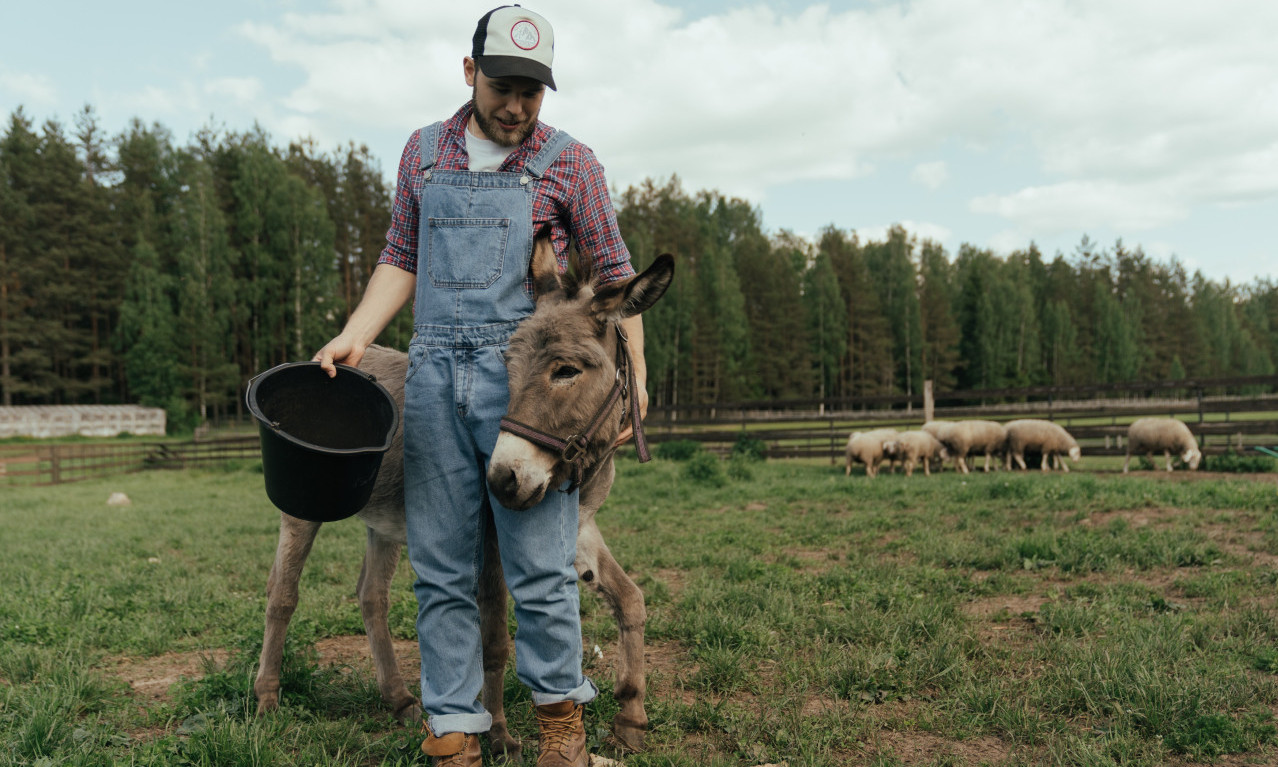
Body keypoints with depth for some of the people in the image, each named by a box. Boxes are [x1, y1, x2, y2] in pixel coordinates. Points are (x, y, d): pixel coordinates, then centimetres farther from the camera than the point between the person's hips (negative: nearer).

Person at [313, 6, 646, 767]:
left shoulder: (569, 163, 6)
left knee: (541, 565, -2)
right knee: (441, 567, 5)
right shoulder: (424, 153, 15)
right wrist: (355, 336, 6)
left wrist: (633, 376, -1)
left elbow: (614, 274, 7)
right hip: (435, 374, 3)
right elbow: (401, 259, 19)